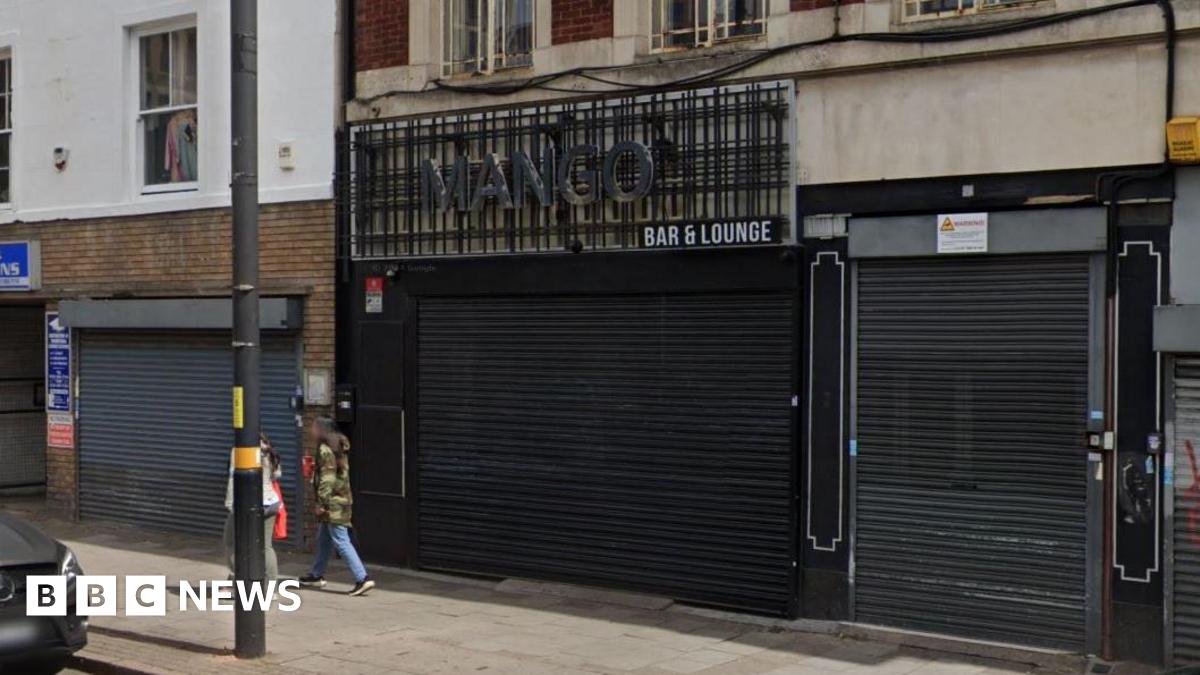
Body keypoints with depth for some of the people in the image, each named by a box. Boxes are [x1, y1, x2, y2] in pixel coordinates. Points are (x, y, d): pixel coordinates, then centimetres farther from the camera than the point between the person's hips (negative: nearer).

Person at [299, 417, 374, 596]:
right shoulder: (337, 448, 15)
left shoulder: (325, 450, -14)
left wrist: (321, 503, -19)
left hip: (333, 503, -10)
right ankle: (317, 575, 33)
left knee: (341, 542, -11)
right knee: (323, 539, 21)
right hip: (341, 500, 10)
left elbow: (327, 479, -20)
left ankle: (363, 579, -17)